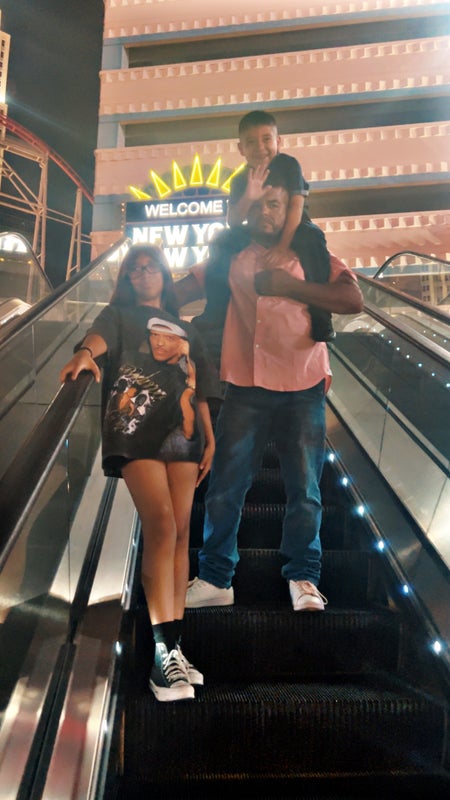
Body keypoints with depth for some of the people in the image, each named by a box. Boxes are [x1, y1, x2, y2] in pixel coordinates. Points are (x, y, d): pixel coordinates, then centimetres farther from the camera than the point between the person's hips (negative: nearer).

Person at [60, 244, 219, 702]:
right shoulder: (119, 314, 14)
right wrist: (85, 353, -34)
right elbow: (100, 336, -10)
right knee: (161, 525, -18)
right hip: (136, 428, -4)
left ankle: (172, 644, 4)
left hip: (182, 433, 5)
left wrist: (209, 439, 13)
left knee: (180, 532, -2)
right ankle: (165, 650, -16)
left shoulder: (186, 330, 27)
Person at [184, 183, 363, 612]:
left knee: (304, 491, 3)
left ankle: (303, 578, 20)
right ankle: (214, 579, 14)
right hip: (245, 389, 2)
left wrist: (292, 287, -12)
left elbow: (353, 301, -7)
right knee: (224, 488, 1)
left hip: (302, 392, -1)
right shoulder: (233, 257, 13)